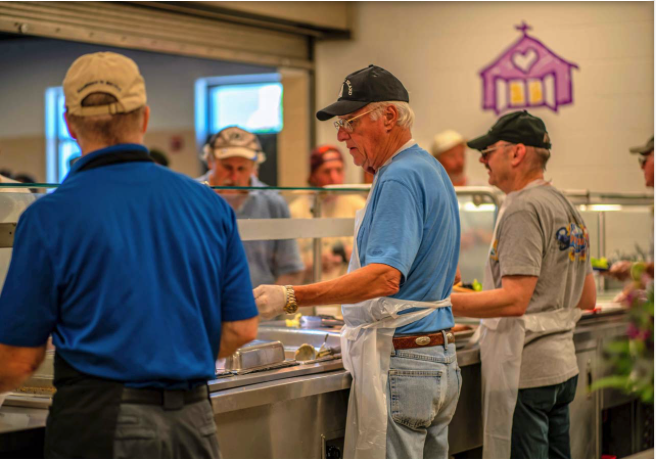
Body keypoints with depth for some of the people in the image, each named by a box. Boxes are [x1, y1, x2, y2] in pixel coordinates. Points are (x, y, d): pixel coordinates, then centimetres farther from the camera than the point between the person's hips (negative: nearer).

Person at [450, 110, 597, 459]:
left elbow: (515, 300, -23)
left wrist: (445, 302, -22)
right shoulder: (567, 208, 16)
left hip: (525, 372, -10)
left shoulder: (523, 210, -14)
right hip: (562, 367, 10)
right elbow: (587, 300, 20)